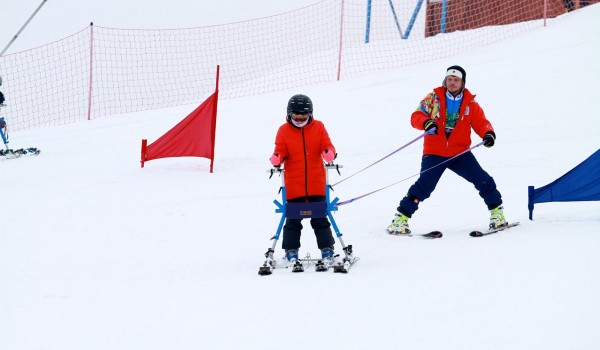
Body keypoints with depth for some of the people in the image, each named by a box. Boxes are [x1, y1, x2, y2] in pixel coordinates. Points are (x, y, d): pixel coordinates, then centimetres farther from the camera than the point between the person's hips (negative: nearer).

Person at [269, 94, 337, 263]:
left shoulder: (318, 128, 2)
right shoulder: (284, 131, 0)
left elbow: (326, 146, -1)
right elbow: (281, 150, -1)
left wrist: (329, 153, -24)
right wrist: (277, 158, -24)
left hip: (316, 184, 1)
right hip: (293, 185, -1)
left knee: (320, 219, 7)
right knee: (293, 220, 4)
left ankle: (327, 249, 17)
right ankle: (291, 251, 13)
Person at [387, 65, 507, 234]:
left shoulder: (470, 103, 6)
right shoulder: (433, 98, 2)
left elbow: (481, 123, 2)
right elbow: (416, 116, -5)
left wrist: (488, 134, -22)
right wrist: (426, 122, -29)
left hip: (459, 153, 2)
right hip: (434, 153, -2)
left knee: (483, 181, -5)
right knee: (424, 186, -16)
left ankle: (497, 211, 15)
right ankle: (401, 218, -7)